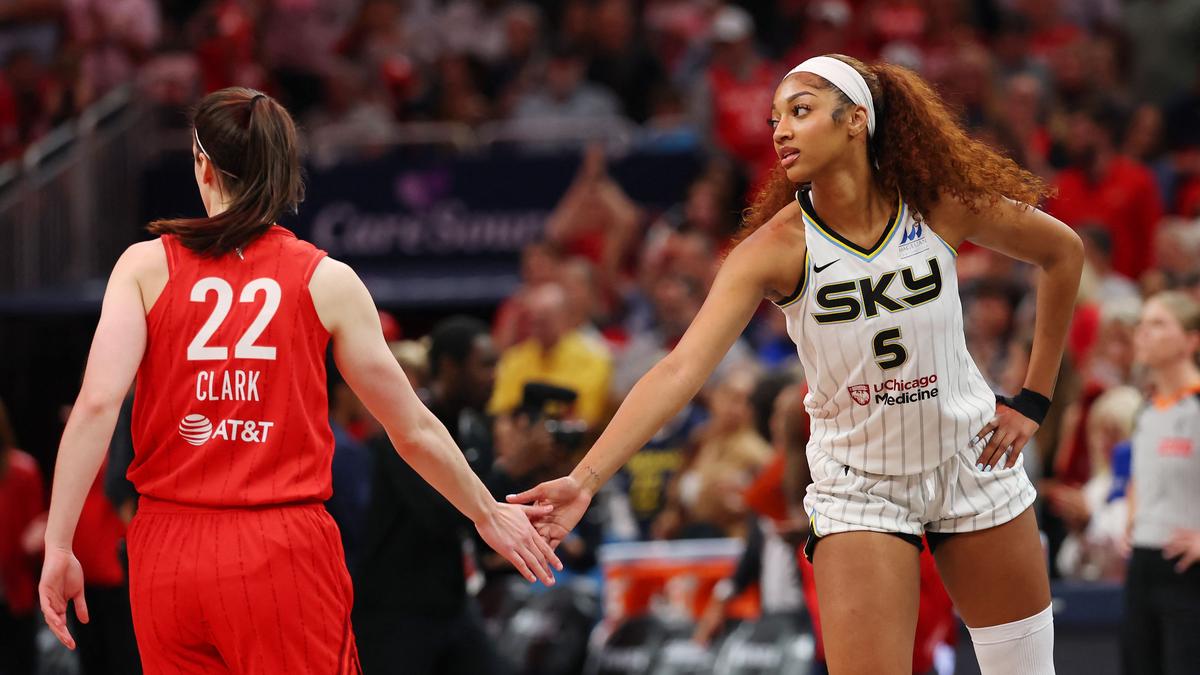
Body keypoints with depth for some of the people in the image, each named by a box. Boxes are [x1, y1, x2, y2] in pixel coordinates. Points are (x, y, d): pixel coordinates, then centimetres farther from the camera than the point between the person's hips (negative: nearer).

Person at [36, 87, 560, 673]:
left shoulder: (146, 266, 2)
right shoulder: (326, 281, 2)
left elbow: (96, 403, -10)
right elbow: (414, 431, 7)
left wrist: (59, 547, -8)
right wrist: (487, 515, 22)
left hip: (168, 554, 1)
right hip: (284, 552, -1)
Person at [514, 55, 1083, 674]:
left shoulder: (941, 205, -12)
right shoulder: (778, 247, -17)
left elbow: (1063, 252, 5)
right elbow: (680, 370, -27)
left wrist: (1032, 400, 3)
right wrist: (585, 479, -39)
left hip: (971, 460, 2)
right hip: (858, 490, -2)